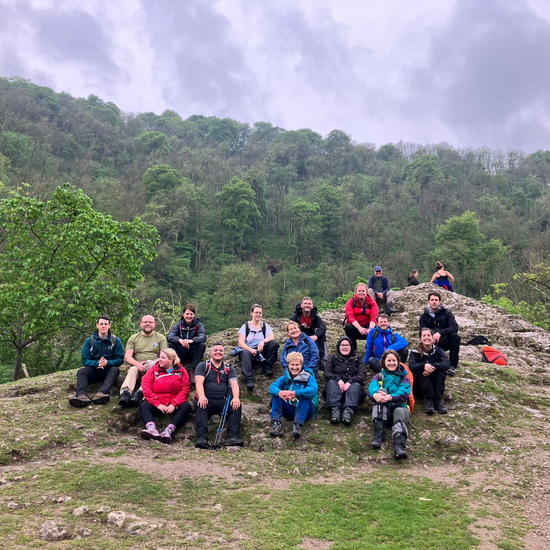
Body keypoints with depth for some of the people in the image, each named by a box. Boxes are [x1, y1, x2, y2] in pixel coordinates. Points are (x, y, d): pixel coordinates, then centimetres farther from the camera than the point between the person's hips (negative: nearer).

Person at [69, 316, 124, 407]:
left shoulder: (116, 340, 1)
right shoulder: (90, 341, 4)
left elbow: (120, 359, -4)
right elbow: (85, 360, -1)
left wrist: (107, 362, -23)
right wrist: (97, 363, -21)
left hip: (109, 370, -1)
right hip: (94, 370, 1)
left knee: (115, 369, -33)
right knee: (81, 371, -27)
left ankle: (101, 393, -57)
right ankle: (82, 395, -54)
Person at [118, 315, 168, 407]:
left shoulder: (161, 338, 12)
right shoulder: (133, 338, 15)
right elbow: (127, 356, 4)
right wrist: (137, 364, -18)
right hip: (136, 366, 1)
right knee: (133, 369, -33)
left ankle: (140, 393, -51)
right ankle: (125, 392, -53)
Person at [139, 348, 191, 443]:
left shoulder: (181, 371, 4)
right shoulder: (154, 370, 5)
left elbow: (185, 390, -5)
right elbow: (146, 387, -7)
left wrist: (174, 404, -19)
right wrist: (158, 404, -16)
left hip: (174, 406, -1)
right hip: (156, 405, 1)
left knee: (186, 407, -28)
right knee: (143, 406, -26)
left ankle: (169, 430, -46)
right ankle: (151, 429, -51)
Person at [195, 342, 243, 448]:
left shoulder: (229, 368, 19)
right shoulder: (202, 366, 13)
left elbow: (234, 383, 3)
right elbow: (199, 382, -4)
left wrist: (236, 397, -19)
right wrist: (201, 396, -26)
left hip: (224, 401, 2)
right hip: (207, 401, -2)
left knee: (237, 405, -27)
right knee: (200, 406, -34)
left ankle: (233, 437, -35)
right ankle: (202, 438, -43)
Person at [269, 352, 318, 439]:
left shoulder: (308, 377, -5)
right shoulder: (285, 378, 6)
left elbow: (313, 390, -28)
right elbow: (272, 387, -14)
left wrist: (296, 393, -41)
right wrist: (279, 392, -39)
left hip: (304, 411, -3)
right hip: (288, 411, 3)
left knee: (305, 396, -30)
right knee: (276, 394, -16)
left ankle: (298, 425, -43)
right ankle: (276, 424, -31)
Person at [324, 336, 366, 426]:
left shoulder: (357, 359, 21)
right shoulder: (333, 358, 21)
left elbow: (362, 375, 3)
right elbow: (326, 374, 5)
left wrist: (350, 382, -18)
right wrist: (338, 379, -18)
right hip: (337, 386, 0)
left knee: (356, 385, -34)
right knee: (331, 383, -32)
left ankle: (348, 411, -58)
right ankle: (335, 410, -53)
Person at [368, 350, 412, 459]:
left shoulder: (403, 377, 14)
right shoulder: (379, 376, 17)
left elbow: (404, 392, -10)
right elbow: (372, 387, -8)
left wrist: (390, 397, -32)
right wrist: (375, 394, -35)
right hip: (383, 411, 1)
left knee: (400, 412, -36)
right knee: (382, 390, -26)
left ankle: (399, 446, -60)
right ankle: (379, 434, -36)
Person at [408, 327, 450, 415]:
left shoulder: (438, 350, -4)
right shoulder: (415, 351, -7)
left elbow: (447, 364, -24)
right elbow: (411, 366, -26)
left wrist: (432, 366, -40)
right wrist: (424, 366, -46)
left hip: (435, 385, 2)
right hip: (419, 387, -1)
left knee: (442, 370, -25)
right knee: (422, 371, -30)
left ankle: (438, 400, -26)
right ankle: (428, 400, -30)